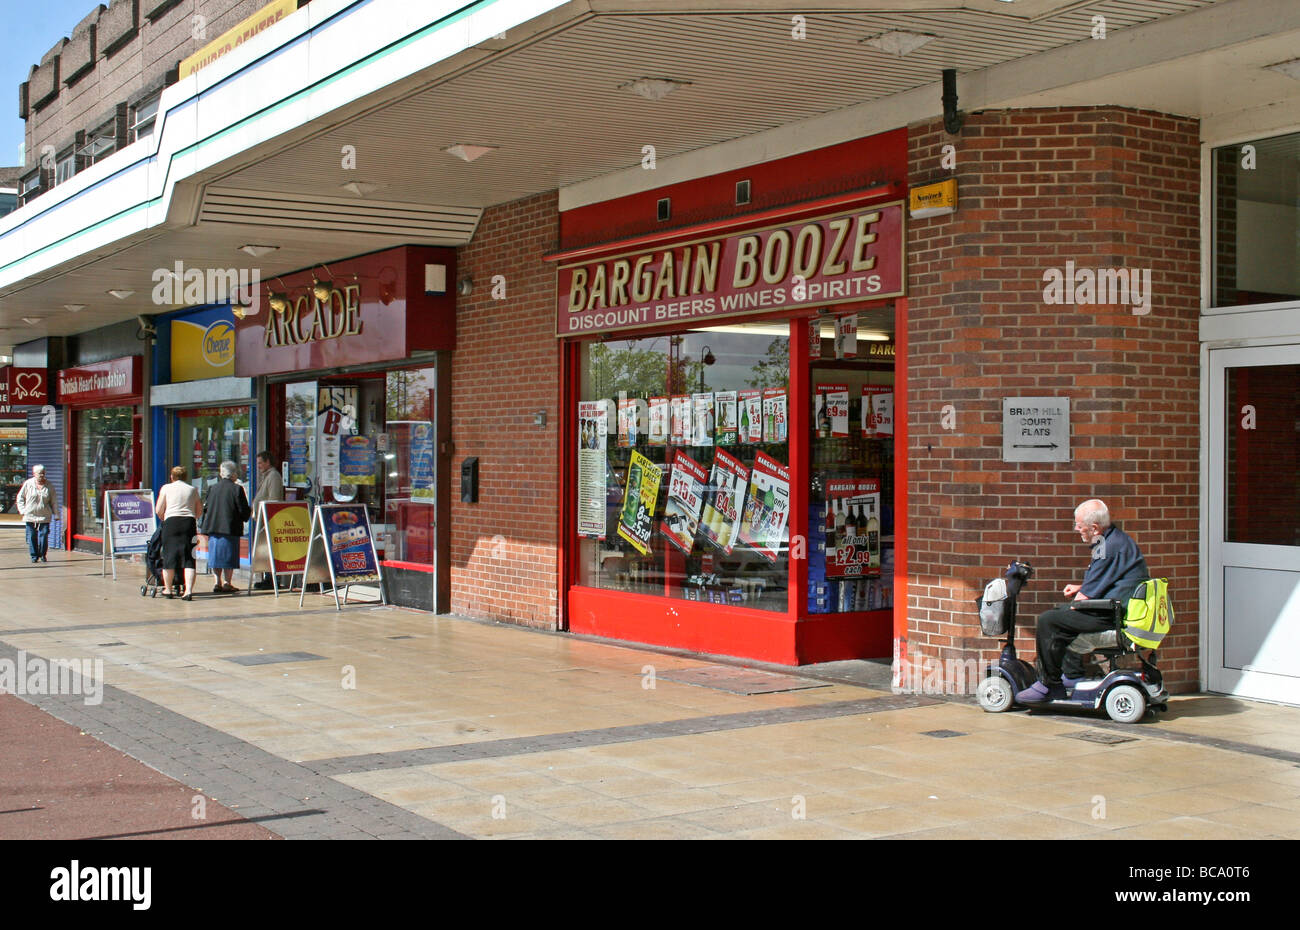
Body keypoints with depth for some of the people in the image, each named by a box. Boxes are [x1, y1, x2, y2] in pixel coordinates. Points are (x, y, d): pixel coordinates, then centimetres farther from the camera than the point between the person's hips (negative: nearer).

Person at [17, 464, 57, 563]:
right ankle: (34, 556, 10)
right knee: (32, 536, 2)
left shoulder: (49, 486, 4)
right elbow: (20, 497, 10)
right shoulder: (28, 484, 1)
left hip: (45, 516, 0)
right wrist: (23, 510, 0)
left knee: (44, 535, -5)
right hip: (30, 515, 0)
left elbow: (53, 501, 10)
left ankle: (42, 555, 8)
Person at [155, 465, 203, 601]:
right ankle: (188, 590, -11)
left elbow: (158, 510, 5)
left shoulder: (166, 488, 7)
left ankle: (167, 589, 17)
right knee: (189, 558, -1)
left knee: (169, 556, 8)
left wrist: (163, 519, 23)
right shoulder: (192, 489, 15)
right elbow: (200, 511, 16)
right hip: (189, 522, 2)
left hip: (172, 521, -2)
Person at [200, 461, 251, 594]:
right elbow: (244, 510, -8)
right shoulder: (236, 489, -8)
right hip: (230, 528, -4)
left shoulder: (212, 488, 5)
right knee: (229, 555, 3)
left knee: (216, 554, 11)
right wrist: (244, 518, 12)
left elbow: (206, 507, 9)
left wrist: (206, 526, 18)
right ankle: (227, 583, 2)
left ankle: (218, 583, 12)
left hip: (213, 528, 4)